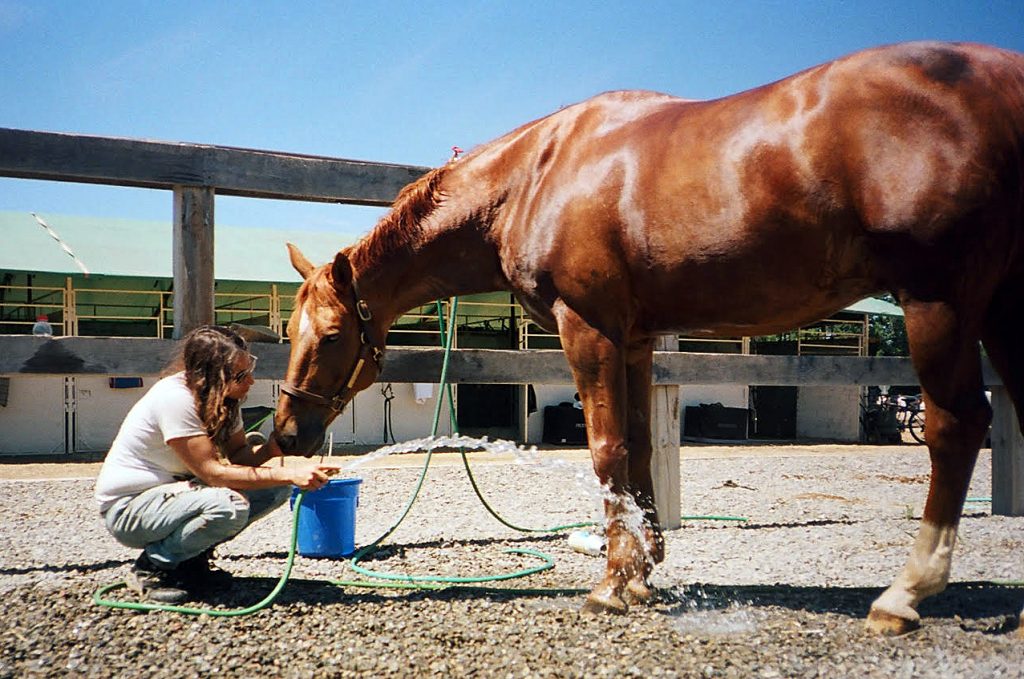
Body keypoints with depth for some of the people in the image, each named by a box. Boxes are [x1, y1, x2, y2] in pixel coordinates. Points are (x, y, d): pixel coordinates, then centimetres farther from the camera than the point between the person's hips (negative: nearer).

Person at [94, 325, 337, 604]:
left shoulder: (222, 396, -4)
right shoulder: (175, 398, -28)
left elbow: (239, 454, 1)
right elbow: (212, 473, -30)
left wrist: (271, 449, -21)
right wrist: (289, 473, -32)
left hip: (176, 490, 8)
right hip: (127, 508, -8)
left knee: (275, 488, -7)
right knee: (230, 506, -34)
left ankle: (193, 559, 5)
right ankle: (152, 569, -9)